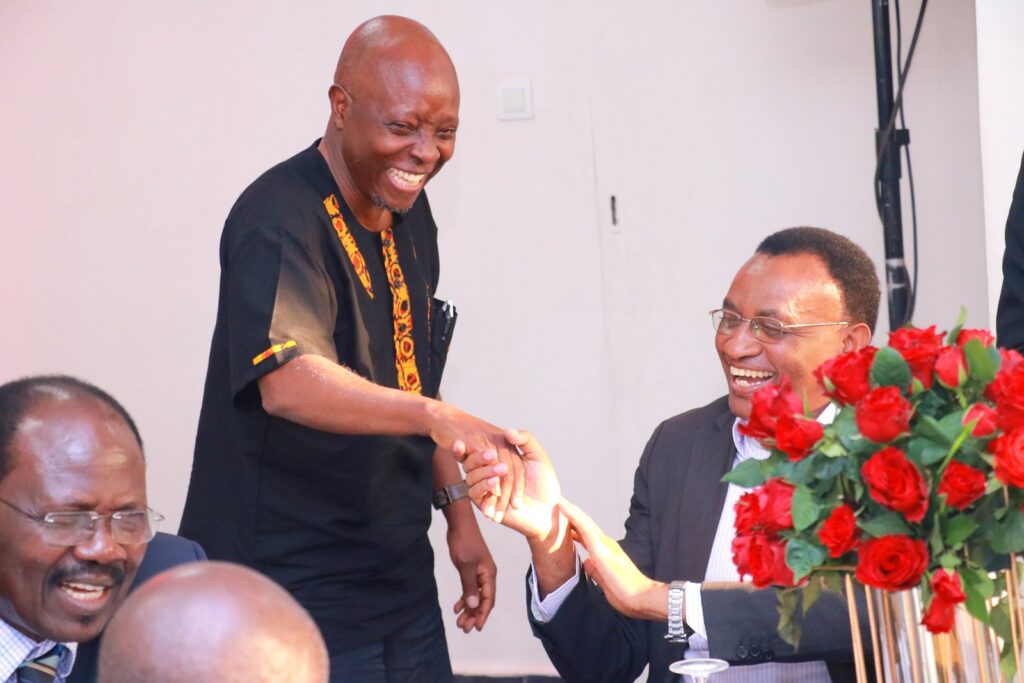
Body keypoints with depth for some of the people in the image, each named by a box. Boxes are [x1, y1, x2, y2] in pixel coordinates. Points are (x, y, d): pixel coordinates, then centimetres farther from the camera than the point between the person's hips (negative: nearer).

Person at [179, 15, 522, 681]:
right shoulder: (280, 221, -20)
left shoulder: (408, 213, 8)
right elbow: (289, 383, -36)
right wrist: (439, 418, -49)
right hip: (296, 596, -8)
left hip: (402, 580, 8)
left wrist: (458, 512, 12)